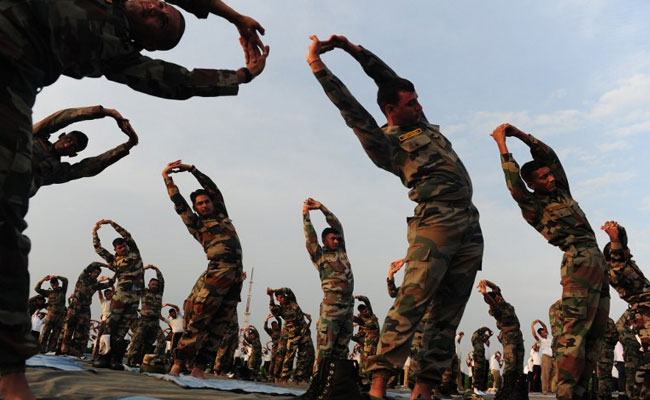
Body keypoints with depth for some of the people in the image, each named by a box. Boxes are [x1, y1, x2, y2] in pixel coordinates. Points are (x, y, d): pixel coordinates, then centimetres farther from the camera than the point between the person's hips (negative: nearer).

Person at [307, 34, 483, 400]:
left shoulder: (420, 122, 21)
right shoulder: (386, 142, 1)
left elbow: (391, 78, 23)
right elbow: (352, 111, -7)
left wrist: (352, 47, 21)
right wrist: (317, 64, -6)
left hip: (470, 228, 7)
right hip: (436, 225, -7)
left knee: (448, 314, 2)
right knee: (411, 303, -16)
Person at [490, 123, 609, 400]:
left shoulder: (561, 191, 19)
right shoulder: (533, 205, 0)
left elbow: (550, 156, 19)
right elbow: (515, 184, -17)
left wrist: (519, 134, 12)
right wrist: (503, 145, -13)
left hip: (599, 263, 8)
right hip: (579, 262, -8)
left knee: (595, 331, 4)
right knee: (576, 329, -17)